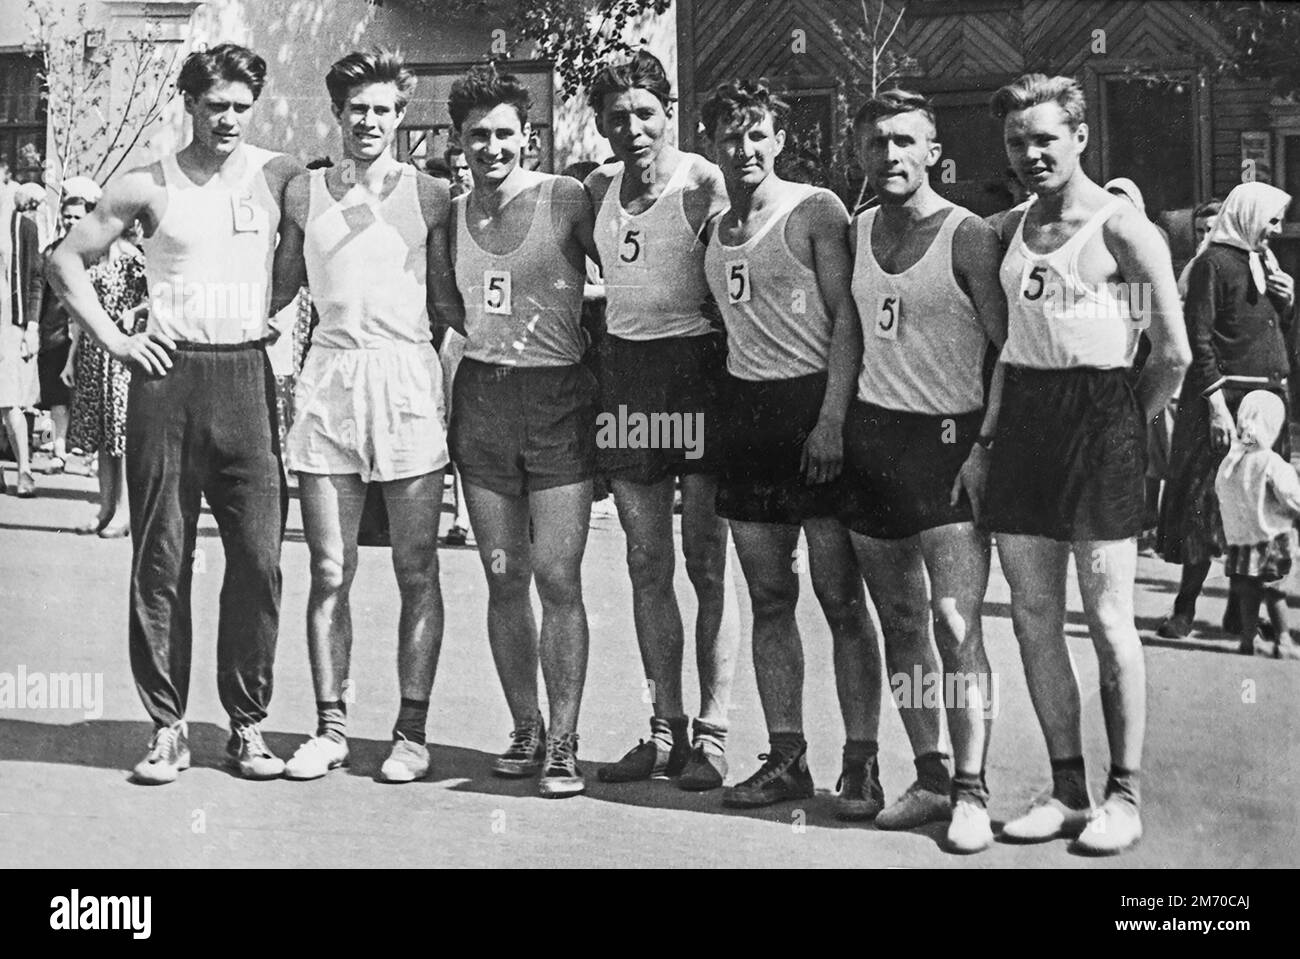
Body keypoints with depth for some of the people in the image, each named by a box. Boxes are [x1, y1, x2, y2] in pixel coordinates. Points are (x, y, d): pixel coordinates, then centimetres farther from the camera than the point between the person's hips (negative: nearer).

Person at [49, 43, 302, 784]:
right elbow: (68, 259, 11)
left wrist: (267, 306, 5)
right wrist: (113, 338, 2)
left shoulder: (279, 176, 5)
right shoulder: (148, 187, 4)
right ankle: (168, 726, 10)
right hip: (169, 375, 0)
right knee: (162, 560, 2)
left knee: (259, 557, -3)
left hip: (247, 373, 0)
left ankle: (248, 723, 9)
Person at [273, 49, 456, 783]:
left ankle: (413, 731, 9)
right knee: (330, 571, 3)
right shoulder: (305, 192, 11)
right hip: (330, 375, 2)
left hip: (408, 377, -2)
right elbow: (279, 286, 18)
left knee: (417, 572, 1)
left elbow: (450, 299, 9)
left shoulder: (430, 195, 5)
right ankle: (331, 728, 12)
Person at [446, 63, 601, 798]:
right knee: (505, 579, 7)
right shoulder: (450, 214, 9)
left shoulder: (568, 200, -4)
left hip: (558, 398, -4)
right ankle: (526, 733, 19)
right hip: (480, 399, 4)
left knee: (558, 578, -6)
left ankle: (563, 745, 1)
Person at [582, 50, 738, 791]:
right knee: (647, 565, 8)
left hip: (697, 366, -6)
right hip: (625, 367, 6)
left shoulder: (704, 183, -8)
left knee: (706, 564, -2)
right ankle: (666, 729, 16)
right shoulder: (599, 188, 10)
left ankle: (713, 735, 5)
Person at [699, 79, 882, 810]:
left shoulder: (816, 210, -3)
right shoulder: (712, 226, 14)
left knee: (842, 598, -3)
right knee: (769, 599, 7)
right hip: (744, 408, 6)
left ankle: (860, 763, 2)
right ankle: (787, 760, 13)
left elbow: (847, 317, -9)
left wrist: (832, 418, -18)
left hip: (813, 404, -6)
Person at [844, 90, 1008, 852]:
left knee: (956, 626, -8)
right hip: (871, 436, 6)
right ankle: (930, 779, 18)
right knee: (901, 624, 9)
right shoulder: (858, 232, 9)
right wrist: (835, 420, 12)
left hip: (947, 440, -6)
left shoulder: (967, 236, -9)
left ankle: (971, 792, -1)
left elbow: (1015, 350, -9)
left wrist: (988, 445, -15)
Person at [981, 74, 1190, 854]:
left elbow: (1174, 355, -6)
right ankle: (1068, 790, 16)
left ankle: (1125, 797, 8)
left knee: (1108, 620, -2)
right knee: (1033, 616, 6)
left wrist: (1124, 427, -1)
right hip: (1023, 412, 6)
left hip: (1101, 415, -6)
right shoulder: (1007, 231, 13)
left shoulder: (1121, 228, -5)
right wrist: (988, 428, 8)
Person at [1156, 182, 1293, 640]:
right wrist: (1217, 404, -19)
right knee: (1208, 502, -5)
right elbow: (1199, 339, -12)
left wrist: (1287, 300, 4)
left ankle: (1242, 609, 14)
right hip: (1226, 398, -7)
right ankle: (1185, 606, 3)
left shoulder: (1264, 261, 18)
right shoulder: (1213, 263, -6)